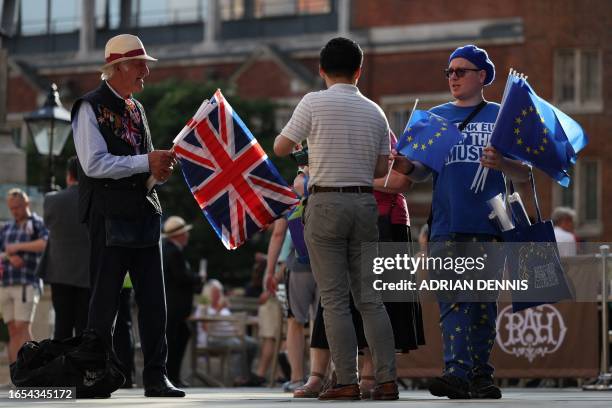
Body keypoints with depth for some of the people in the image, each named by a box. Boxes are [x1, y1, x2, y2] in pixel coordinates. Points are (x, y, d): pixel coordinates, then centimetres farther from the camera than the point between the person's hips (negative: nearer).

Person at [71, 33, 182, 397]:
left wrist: (160, 166, 4)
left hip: (144, 211, 7)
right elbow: (94, 163, -17)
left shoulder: (136, 108, 19)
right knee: (105, 299, -2)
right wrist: (146, 162, -18)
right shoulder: (91, 108, -6)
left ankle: (156, 376, 5)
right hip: (110, 214, -7)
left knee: (153, 299, 3)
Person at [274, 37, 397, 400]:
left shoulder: (314, 104, -6)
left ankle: (348, 383, -4)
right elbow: (382, 170, 12)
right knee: (370, 296, 9)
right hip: (365, 203, 4)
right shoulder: (375, 112, 7)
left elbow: (281, 148, 1)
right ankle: (387, 380, 3)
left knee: (335, 299, -1)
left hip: (326, 203, -4)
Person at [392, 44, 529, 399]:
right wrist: (407, 168, -11)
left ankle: (481, 375, 8)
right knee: (453, 301, -9)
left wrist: (501, 164, -16)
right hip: (447, 227, 1)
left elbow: (525, 174, 5)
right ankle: (457, 373, -17)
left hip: (488, 224, -1)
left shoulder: (501, 116, 9)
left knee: (484, 303, 2)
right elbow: (423, 171, 12)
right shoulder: (436, 117, 16)